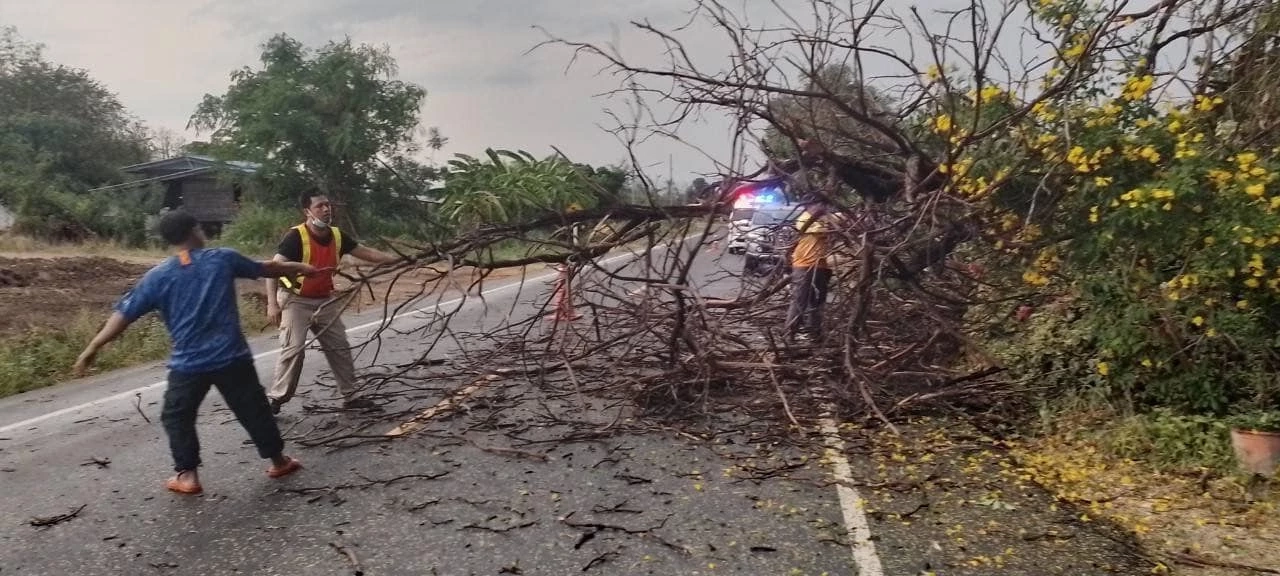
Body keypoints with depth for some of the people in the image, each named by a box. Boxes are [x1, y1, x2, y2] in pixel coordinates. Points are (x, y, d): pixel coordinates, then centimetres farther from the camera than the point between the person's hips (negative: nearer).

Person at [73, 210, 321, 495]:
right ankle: (278, 461, 25)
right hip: (232, 357, 1)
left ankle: (187, 475, 17)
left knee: (177, 417, 19)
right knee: (254, 410, 14)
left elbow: (124, 314, -2)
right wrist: (299, 267, 30)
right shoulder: (223, 258, 0)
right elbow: (265, 268, 14)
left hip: (188, 363, -1)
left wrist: (93, 347, 6)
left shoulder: (158, 276, -1)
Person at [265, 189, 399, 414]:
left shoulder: (337, 236, -2)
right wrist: (272, 303, -30)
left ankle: (349, 397, 17)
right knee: (293, 349, -14)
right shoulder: (295, 237, -21)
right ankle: (275, 399, -2)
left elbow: (367, 253, 5)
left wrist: (399, 259, -4)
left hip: (325, 300, 6)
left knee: (340, 348, 7)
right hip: (296, 300, -6)